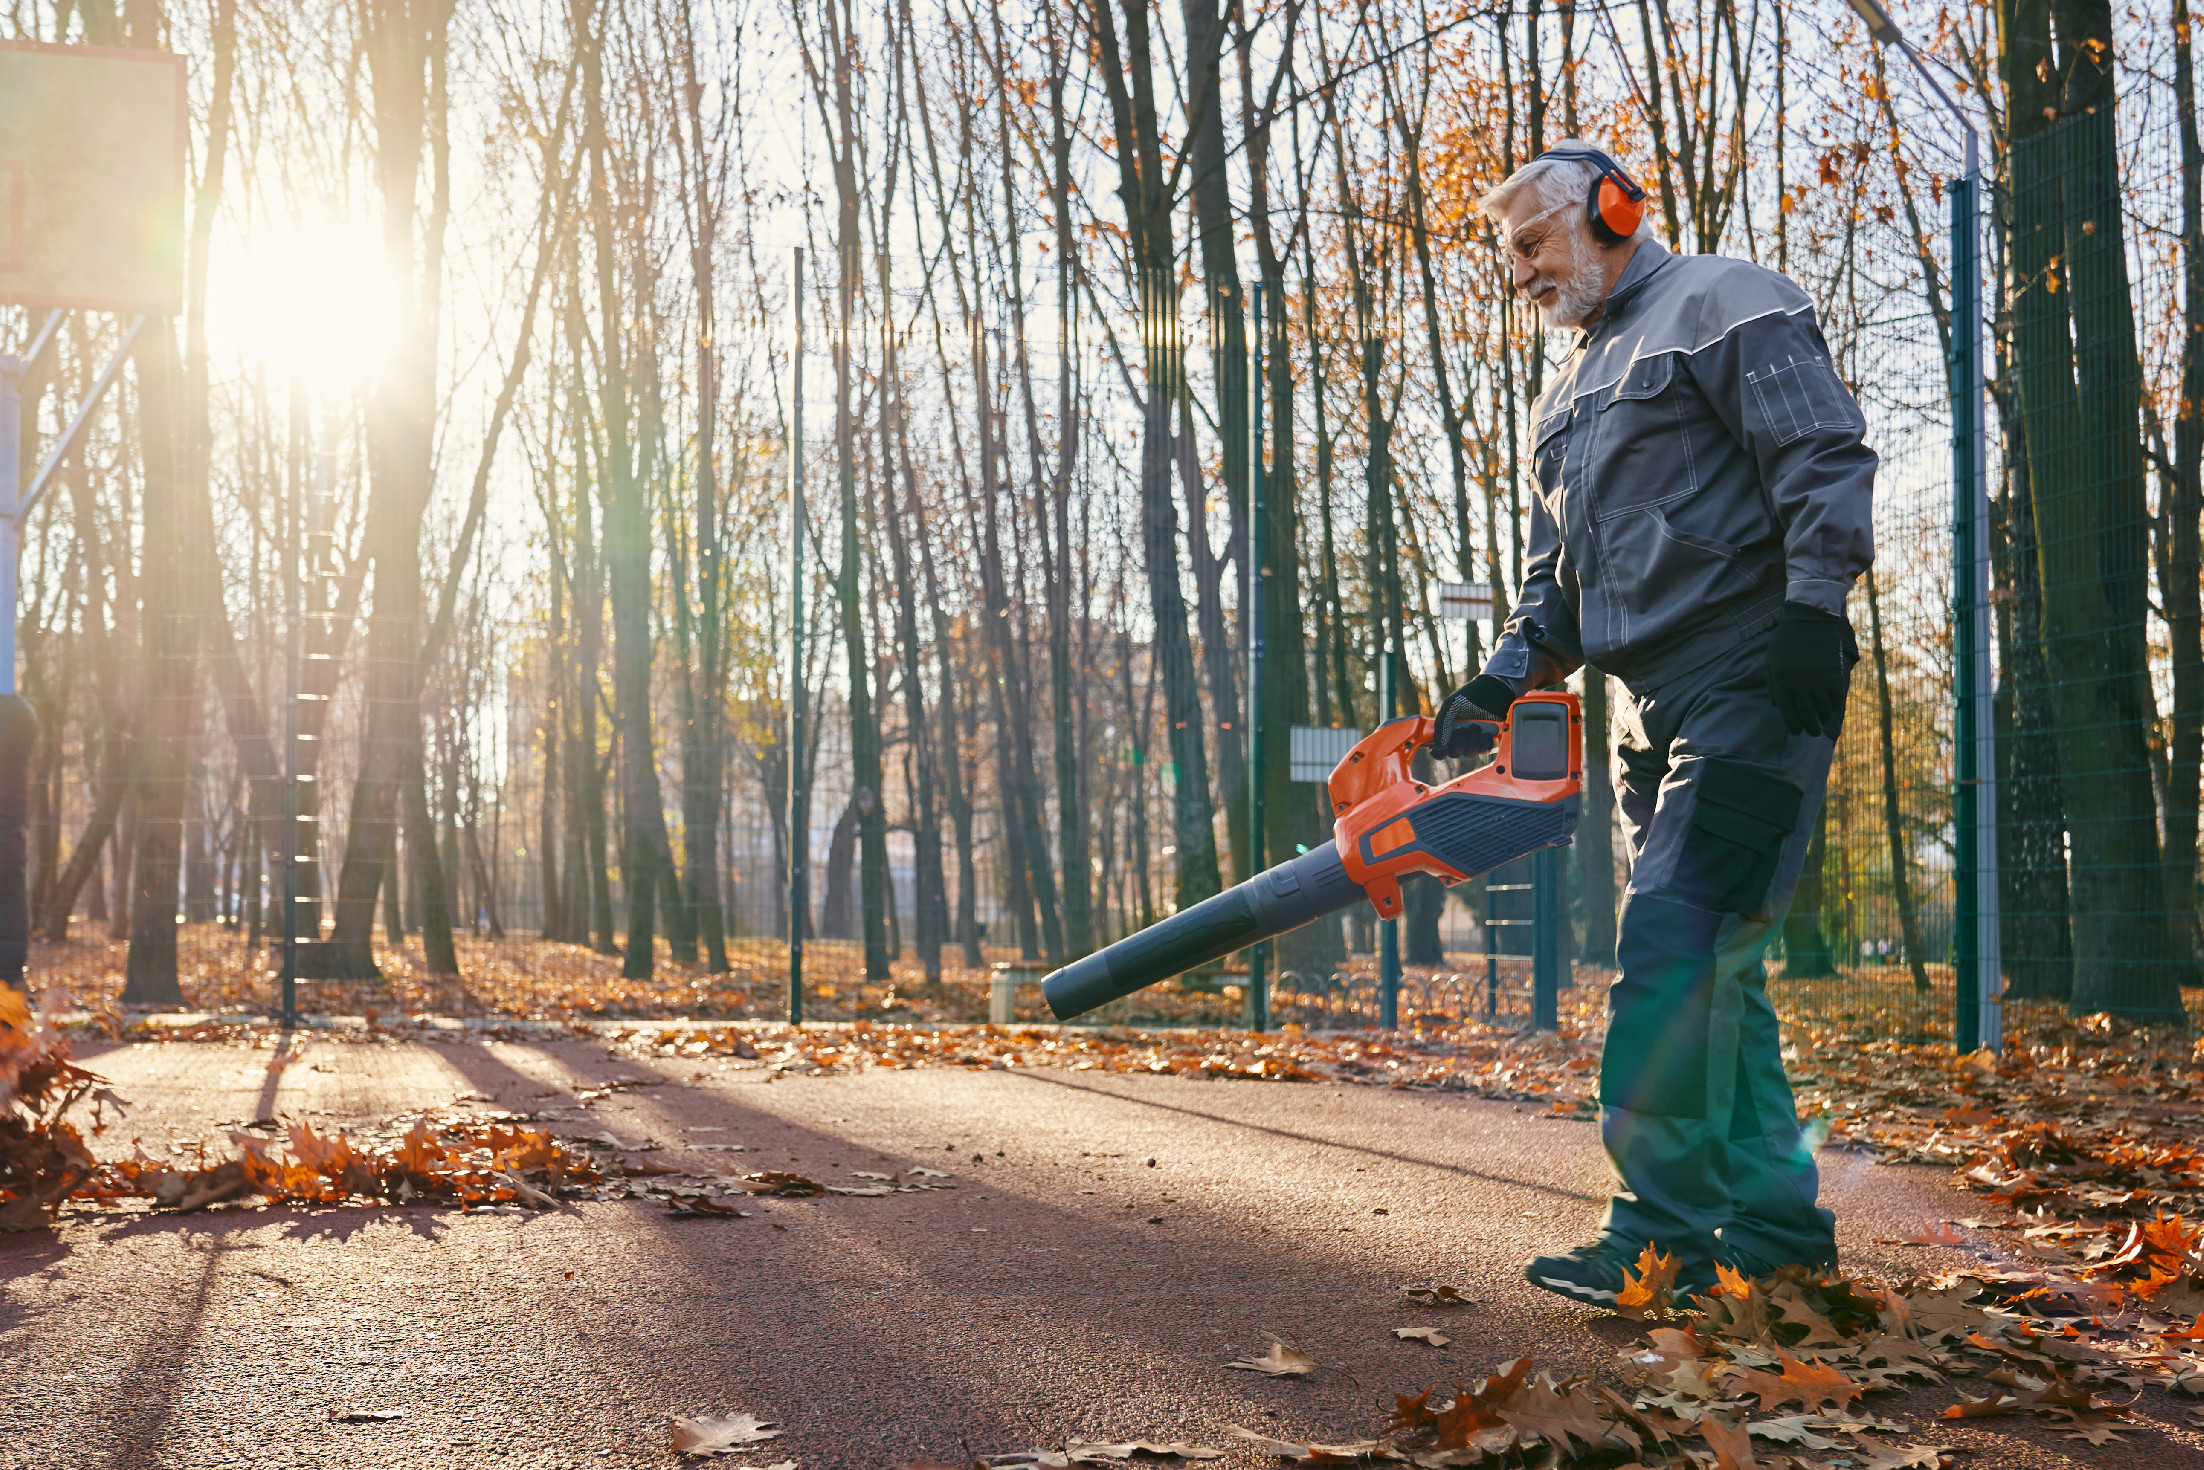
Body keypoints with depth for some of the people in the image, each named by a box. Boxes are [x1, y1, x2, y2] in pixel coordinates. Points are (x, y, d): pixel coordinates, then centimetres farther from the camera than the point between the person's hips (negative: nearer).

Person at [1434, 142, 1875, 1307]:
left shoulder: (1725, 306, 1)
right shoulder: (1564, 402, 26)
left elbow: (1826, 459, -10)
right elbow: (1557, 578, 24)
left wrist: (1813, 611, -20)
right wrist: (1499, 683, 8)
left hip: (1749, 687, -9)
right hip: (1650, 710, 9)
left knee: (1675, 944, -17)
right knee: (1706, 967, 6)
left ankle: (1662, 1230, -14)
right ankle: (1776, 1225, 11)